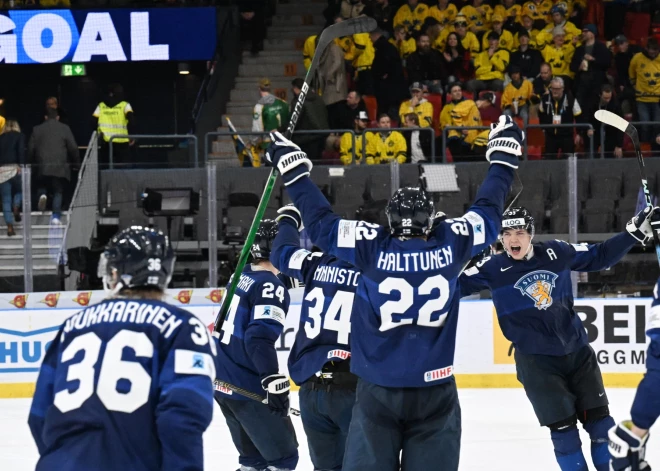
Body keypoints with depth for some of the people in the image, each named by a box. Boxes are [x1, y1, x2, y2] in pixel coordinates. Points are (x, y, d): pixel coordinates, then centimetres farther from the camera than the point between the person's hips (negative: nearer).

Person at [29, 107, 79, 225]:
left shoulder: (37, 129, 8)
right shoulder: (64, 129, 3)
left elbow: (31, 149, 6)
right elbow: (73, 148, 0)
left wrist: (31, 163, 18)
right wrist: (77, 163, 11)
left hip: (42, 167, 1)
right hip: (60, 167, -1)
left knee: (42, 185, 21)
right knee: (58, 191, 6)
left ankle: (42, 195, -13)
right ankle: (56, 217, -5)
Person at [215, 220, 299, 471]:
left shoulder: (243, 277, 10)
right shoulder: (271, 287, -16)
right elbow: (260, 339, -26)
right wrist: (274, 382, -27)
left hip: (222, 382, 9)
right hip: (247, 389, -9)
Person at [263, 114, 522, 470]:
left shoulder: (371, 248, -9)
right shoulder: (451, 246, -5)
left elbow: (320, 222, 0)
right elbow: (487, 212, 10)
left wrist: (293, 170, 11)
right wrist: (504, 158, 25)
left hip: (377, 391, -1)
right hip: (435, 393, 1)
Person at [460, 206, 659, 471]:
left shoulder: (557, 253, -1)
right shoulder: (494, 269, -8)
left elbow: (599, 257, 10)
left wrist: (634, 233, 5)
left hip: (577, 351, 3)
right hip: (536, 360, -3)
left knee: (599, 419, 7)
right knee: (563, 426, -4)